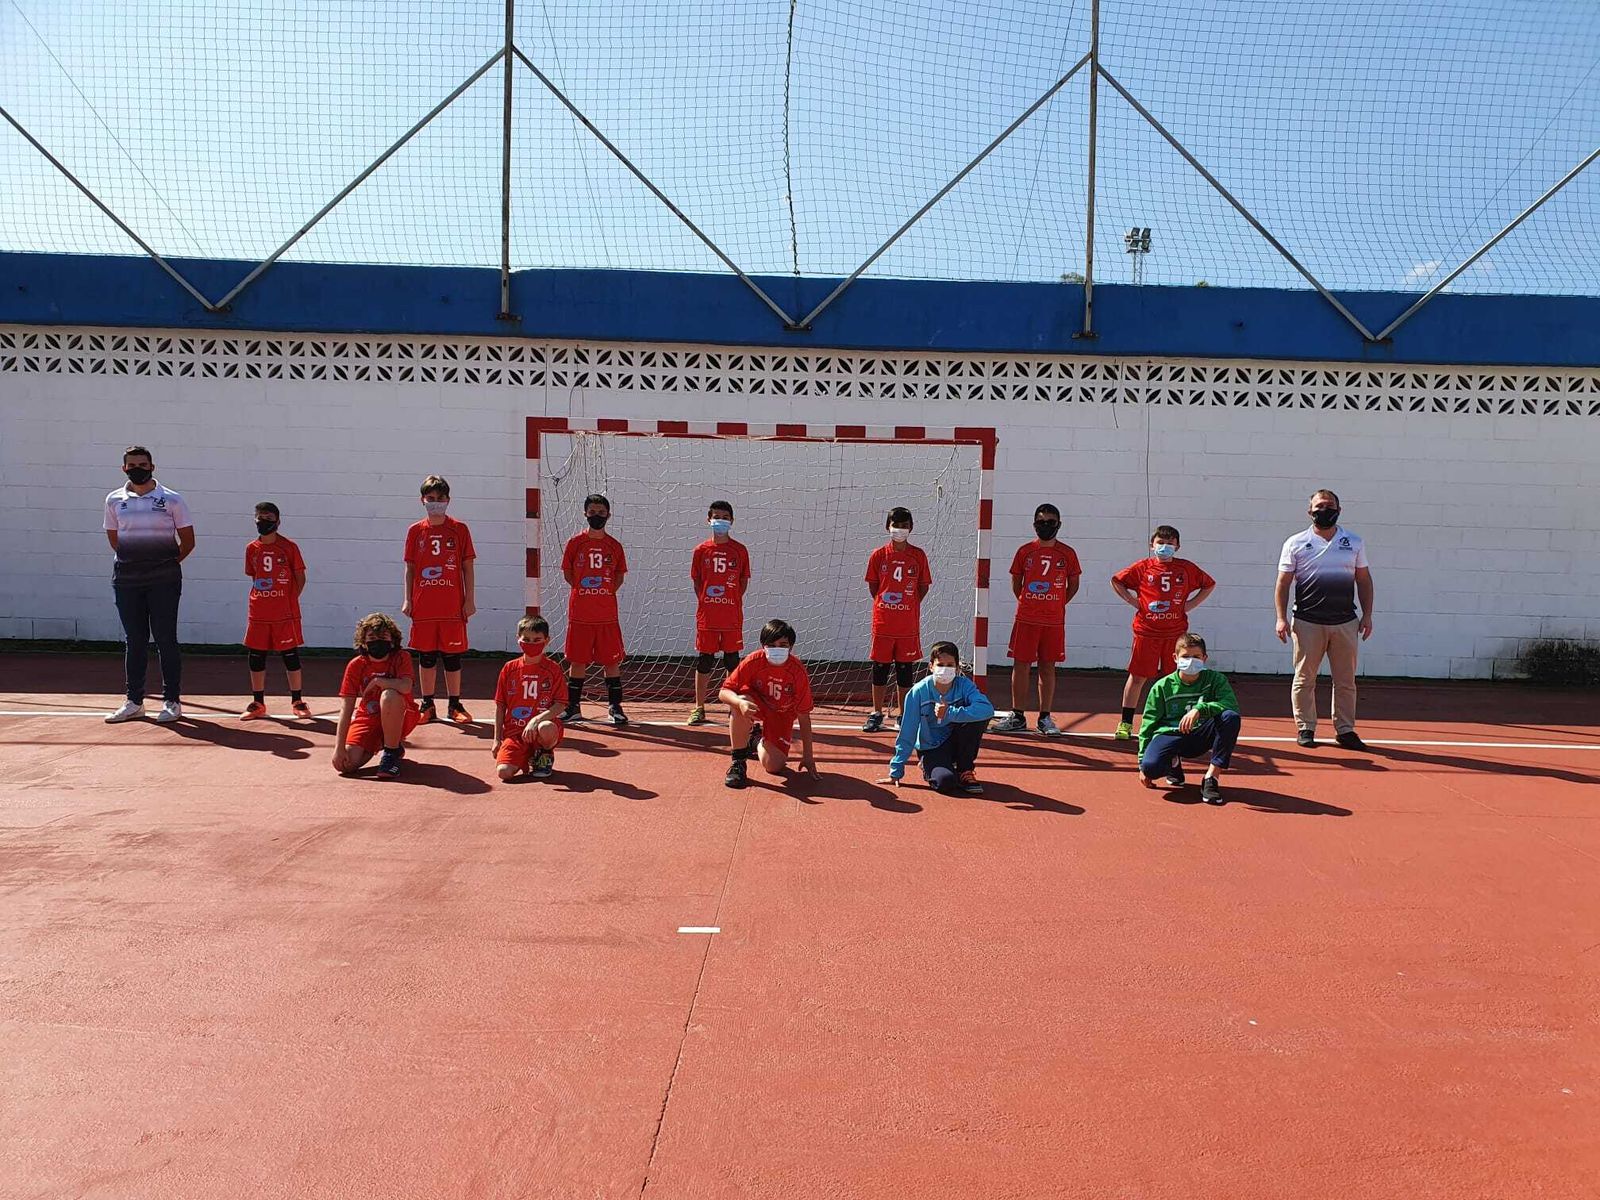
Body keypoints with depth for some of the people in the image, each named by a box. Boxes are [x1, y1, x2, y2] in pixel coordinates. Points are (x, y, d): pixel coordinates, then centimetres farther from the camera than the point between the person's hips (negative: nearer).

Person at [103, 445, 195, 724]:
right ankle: (134, 701, 15)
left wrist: (167, 565, 6)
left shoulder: (171, 499, 0)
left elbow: (188, 541, 4)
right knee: (134, 641, 8)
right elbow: (113, 538, 18)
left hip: (164, 581, -3)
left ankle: (172, 701, 5)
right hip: (126, 580, 3)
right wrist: (131, 562, 13)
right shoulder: (114, 500, 8)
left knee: (166, 640, -1)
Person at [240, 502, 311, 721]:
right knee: (255, 657, 7)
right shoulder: (251, 549, 7)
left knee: (291, 655, 1)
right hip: (258, 614, 4)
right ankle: (258, 704, 18)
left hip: (285, 614, -4)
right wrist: (260, 600, 6)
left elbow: (300, 579, 0)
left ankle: (297, 702, 11)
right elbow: (253, 578, 17)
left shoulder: (289, 547, -4)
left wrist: (289, 601, -5)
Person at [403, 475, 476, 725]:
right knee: (426, 656, 7)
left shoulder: (459, 530, 2)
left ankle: (455, 705, 14)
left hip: (453, 606, -1)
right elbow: (410, 568, 9)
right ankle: (427, 704, 17)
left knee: (452, 656, 4)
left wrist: (470, 600, -2)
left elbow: (468, 567, 3)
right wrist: (408, 600, 3)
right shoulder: (415, 531, 6)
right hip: (424, 606, 1)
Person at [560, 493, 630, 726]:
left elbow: (619, 576, 11)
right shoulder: (575, 543, 2)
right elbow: (567, 573, 6)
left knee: (612, 661, 3)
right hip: (580, 613, -1)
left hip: (607, 614, 1)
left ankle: (615, 707, 11)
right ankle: (573, 707, 16)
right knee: (577, 660, 6)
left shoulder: (614, 546, 5)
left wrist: (606, 593, 0)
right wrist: (585, 591, -1)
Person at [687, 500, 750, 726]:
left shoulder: (740, 550, 2)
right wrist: (705, 602, -1)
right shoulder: (701, 550, 4)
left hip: (732, 617, 0)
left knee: (732, 661, 6)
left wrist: (732, 602, -2)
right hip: (706, 616, 0)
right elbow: (696, 581, 9)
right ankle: (699, 708, 14)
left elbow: (744, 582, 7)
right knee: (704, 662, 5)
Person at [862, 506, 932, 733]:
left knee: (904, 669, 7)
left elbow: (924, 586, 7)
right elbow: (872, 586, 8)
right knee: (879, 668, 6)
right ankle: (876, 714, 18)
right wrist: (886, 604, 2)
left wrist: (909, 605, 0)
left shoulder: (918, 555, 1)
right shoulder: (879, 555, 0)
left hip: (909, 624, 0)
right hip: (882, 623, 0)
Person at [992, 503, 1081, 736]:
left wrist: (1057, 604, 6)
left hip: (1054, 621, 0)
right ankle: (1017, 717, 11)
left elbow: (1074, 584, 11)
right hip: (1026, 619, 0)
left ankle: (1045, 718, 13)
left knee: (1048, 667, 5)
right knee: (1020, 665, 2)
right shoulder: (1025, 551, 3)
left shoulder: (1067, 553, 2)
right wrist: (1028, 603, 8)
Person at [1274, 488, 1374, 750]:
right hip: (1307, 622, -2)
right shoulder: (1296, 543, 2)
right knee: (1304, 679, 2)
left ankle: (1345, 730, 15)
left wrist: (1367, 615, 5)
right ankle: (1305, 728, 12)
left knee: (1346, 680, 6)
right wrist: (1281, 617, -7)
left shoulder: (1354, 542, 10)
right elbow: (1283, 583, 1)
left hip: (1346, 623, 2)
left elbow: (1364, 580, 13)